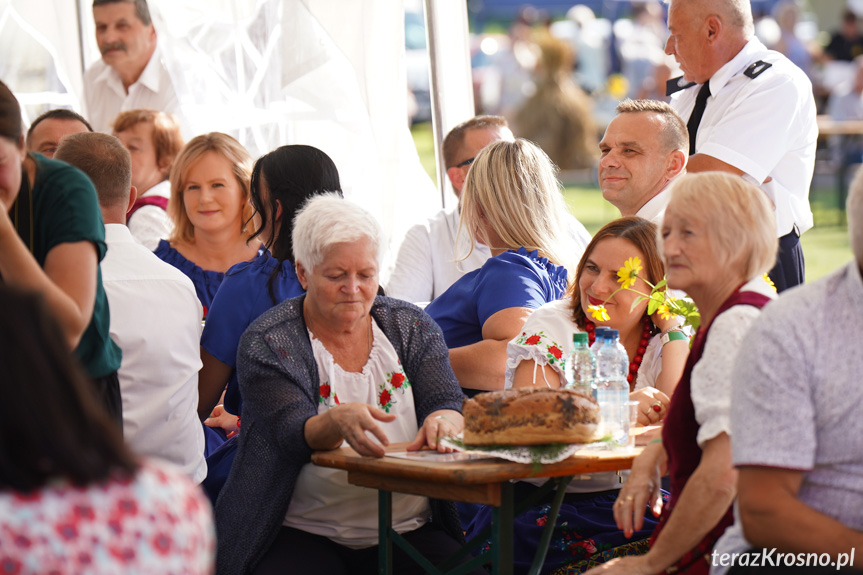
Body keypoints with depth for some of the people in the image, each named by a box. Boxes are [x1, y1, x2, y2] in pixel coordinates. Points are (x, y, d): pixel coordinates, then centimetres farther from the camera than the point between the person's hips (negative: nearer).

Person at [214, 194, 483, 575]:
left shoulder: (413, 327, 11)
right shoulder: (266, 343, -2)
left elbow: (448, 404, 0)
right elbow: (292, 435, -15)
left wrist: (443, 420, -26)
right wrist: (338, 420, -39)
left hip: (407, 530, 3)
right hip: (302, 536, -3)